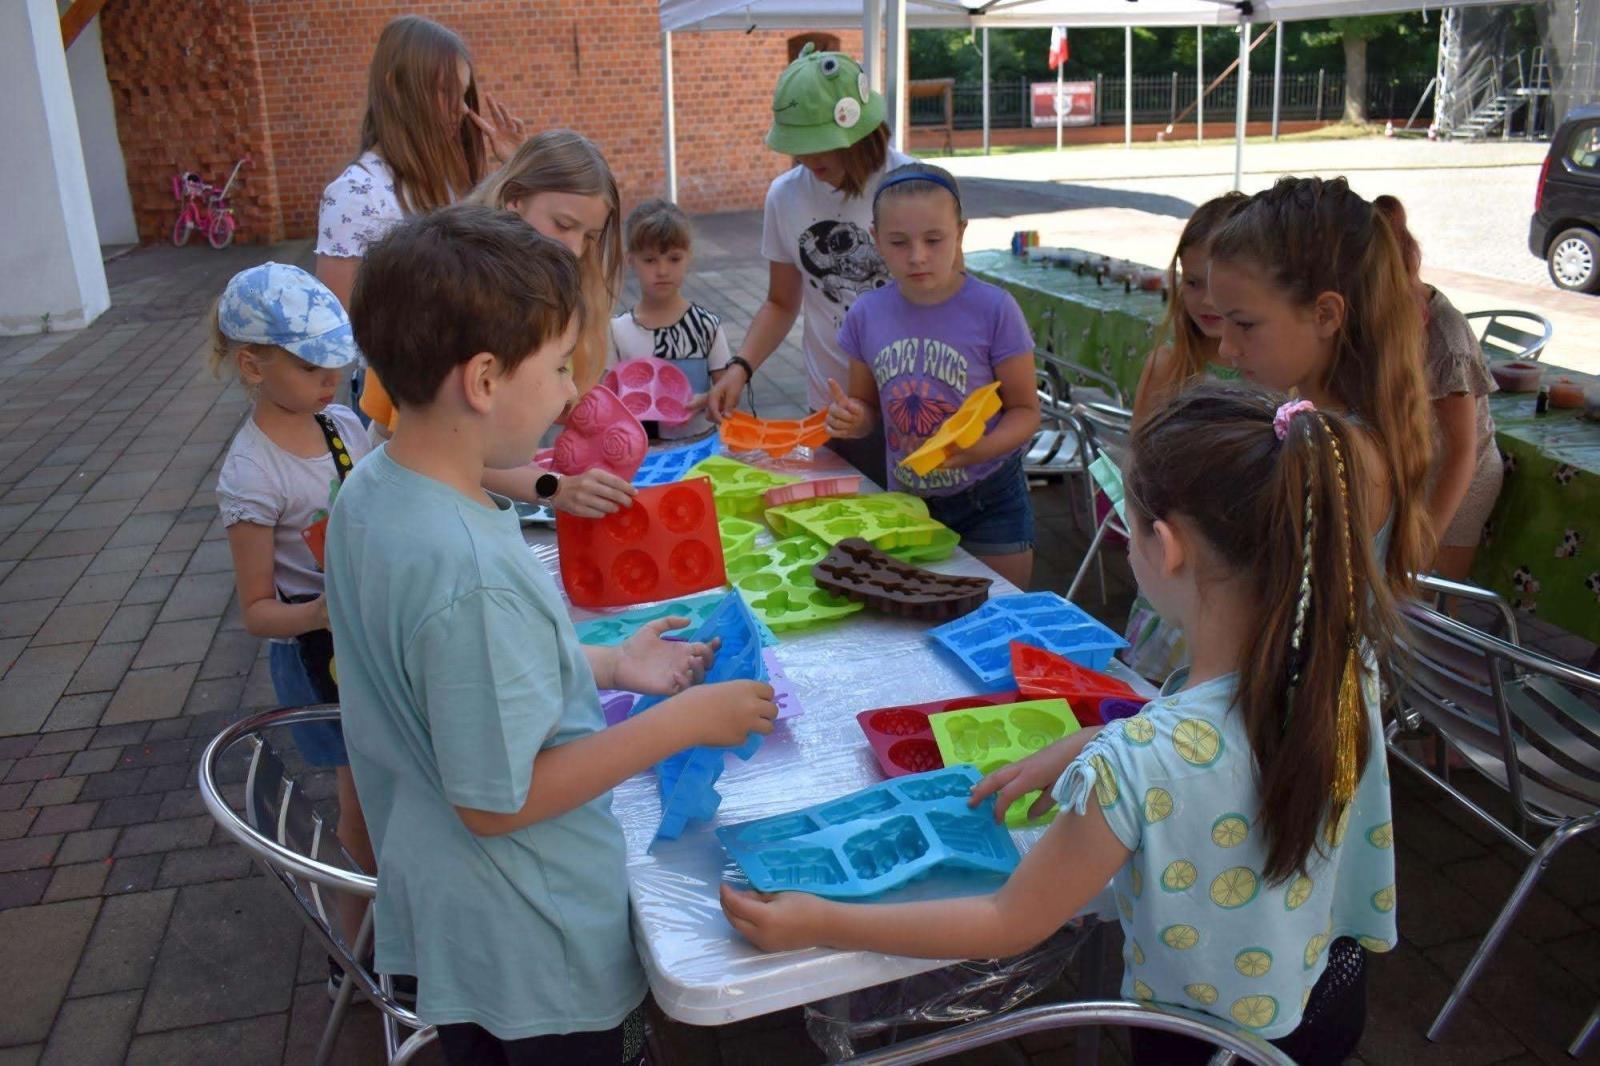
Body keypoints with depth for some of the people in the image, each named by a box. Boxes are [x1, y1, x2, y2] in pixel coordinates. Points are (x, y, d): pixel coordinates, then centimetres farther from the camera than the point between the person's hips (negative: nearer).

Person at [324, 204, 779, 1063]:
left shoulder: (370, 490, -6)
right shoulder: (469, 573, -35)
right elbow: (497, 800, -26)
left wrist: (607, 666, 5)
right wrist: (682, 721, -21)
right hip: (539, 957, -8)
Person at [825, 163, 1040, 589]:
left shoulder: (994, 309, -16)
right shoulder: (867, 315, -5)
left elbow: (1025, 410, -10)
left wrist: (979, 448, -28)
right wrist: (852, 419, -16)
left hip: (989, 503, -3)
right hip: (905, 502, 3)